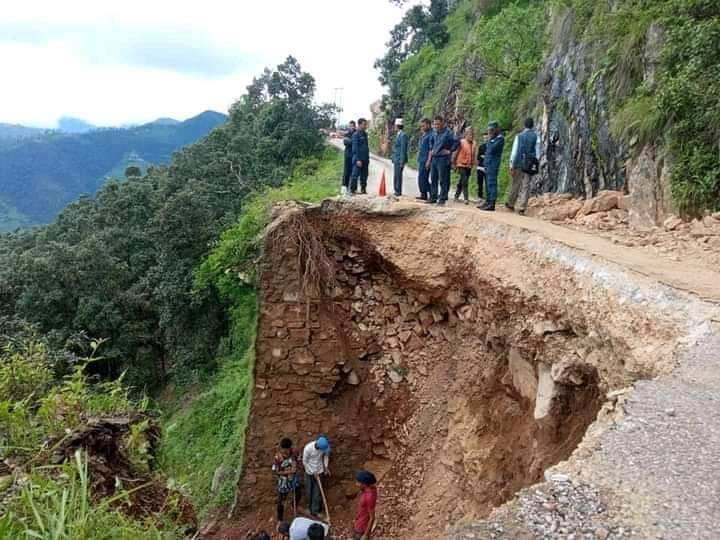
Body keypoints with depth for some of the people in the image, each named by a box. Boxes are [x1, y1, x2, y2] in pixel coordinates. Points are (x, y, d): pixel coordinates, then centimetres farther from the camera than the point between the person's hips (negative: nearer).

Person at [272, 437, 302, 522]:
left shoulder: (295, 451, -22)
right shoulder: (278, 457, -32)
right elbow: (275, 472, -20)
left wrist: (295, 465, -24)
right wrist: (288, 472, -29)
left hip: (294, 477, 4)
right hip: (283, 481, -4)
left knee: (298, 494, 27)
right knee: (281, 501, 13)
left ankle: (294, 507, 61)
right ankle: (280, 520, 38)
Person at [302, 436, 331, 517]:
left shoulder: (325, 447, -21)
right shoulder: (308, 448, -31)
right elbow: (305, 462, -17)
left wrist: (326, 467, -7)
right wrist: (313, 473, -14)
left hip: (319, 471, 2)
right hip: (309, 472, -2)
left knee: (318, 491, 3)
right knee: (309, 491, 12)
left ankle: (315, 510, 15)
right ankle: (311, 508, 35)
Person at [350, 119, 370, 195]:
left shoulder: (365, 134, 15)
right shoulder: (356, 134, -8)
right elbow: (355, 148, -13)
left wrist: (368, 158, 14)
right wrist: (357, 160, -18)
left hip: (365, 159, 8)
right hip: (358, 160, -8)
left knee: (364, 176, 11)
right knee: (355, 175, -6)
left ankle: (363, 190, 18)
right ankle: (352, 190, -2)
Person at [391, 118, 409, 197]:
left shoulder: (403, 135, -14)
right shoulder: (398, 134, 15)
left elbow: (403, 149, -17)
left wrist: (402, 161, -19)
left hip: (399, 160, -10)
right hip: (396, 159, 10)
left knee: (398, 176, -6)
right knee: (396, 176, 13)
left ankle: (398, 192, -1)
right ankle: (396, 191, 21)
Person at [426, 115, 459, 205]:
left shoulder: (448, 133, -9)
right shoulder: (435, 133, 13)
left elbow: (457, 142, -16)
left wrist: (450, 151, -12)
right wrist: (430, 158, 18)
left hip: (443, 159, -7)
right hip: (434, 159, 7)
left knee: (443, 180, -2)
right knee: (433, 179, 11)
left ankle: (442, 198, 3)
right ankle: (433, 197, 18)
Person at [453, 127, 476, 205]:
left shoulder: (473, 144, 6)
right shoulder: (461, 142, -8)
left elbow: (473, 155, 15)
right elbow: (456, 153, -4)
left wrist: (473, 163, 12)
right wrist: (454, 163, -2)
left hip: (469, 166, 5)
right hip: (462, 164, -5)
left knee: (461, 182, 14)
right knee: (464, 181, -13)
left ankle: (456, 196, 27)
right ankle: (466, 198, -15)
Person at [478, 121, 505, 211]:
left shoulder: (500, 138, -8)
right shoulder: (492, 138, 19)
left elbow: (492, 149, -18)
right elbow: (486, 148, 19)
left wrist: (489, 139, -8)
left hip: (493, 164, -10)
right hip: (488, 163, 10)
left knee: (492, 184, -12)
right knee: (488, 184, 13)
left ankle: (492, 205, -15)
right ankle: (488, 202, 19)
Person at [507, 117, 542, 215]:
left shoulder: (519, 136, 1)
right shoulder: (536, 136, 0)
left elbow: (514, 151, -1)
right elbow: (537, 151, -2)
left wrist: (511, 165, 0)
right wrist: (536, 163, 4)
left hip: (518, 163, 1)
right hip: (530, 165, -1)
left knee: (516, 184, 13)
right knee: (526, 186, 1)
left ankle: (511, 204, 23)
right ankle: (521, 208, -3)